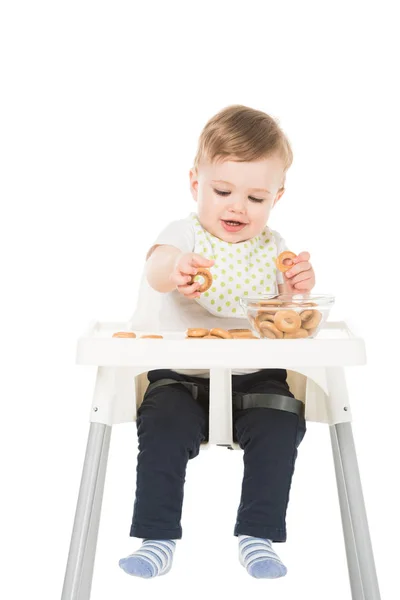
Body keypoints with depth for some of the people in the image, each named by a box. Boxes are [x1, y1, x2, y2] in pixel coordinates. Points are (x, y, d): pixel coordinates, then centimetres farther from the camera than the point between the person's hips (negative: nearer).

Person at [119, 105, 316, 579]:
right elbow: (157, 265, -27)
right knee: (163, 426, -24)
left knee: (281, 425, -19)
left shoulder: (273, 247, 9)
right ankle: (158, 538, -3)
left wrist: (298, 288, -15)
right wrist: (174, 268, -52)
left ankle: (258, 536, 1)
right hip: (181, 372, -2)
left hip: (255, 375, 3)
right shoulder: (185, 234, -2)